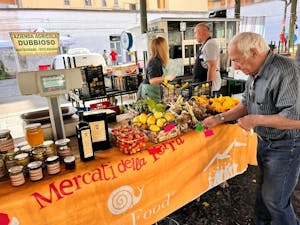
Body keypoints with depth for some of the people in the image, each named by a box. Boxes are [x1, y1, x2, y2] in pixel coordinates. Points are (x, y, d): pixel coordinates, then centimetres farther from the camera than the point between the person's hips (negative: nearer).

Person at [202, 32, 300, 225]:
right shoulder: (254, 74, 2)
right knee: (264, 191, 24)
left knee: (275, 200, 7)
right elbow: (246, 104, 12)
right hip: (264, 142, 8)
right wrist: (219, 118, 2)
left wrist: (256, 120, -24)